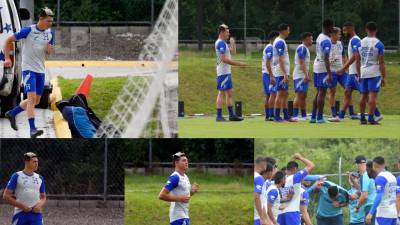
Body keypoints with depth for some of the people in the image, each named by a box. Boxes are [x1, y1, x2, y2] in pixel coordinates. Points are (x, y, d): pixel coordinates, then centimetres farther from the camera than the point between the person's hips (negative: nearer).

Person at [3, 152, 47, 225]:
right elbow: (6, 196, -4)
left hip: (36, 213, 2)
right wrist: (22, 206, -12)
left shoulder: (39, 178, 12)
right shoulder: (17, 176, -1)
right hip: (20, 213, -2)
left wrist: (39, 205, -4)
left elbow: (43, 197, 19)